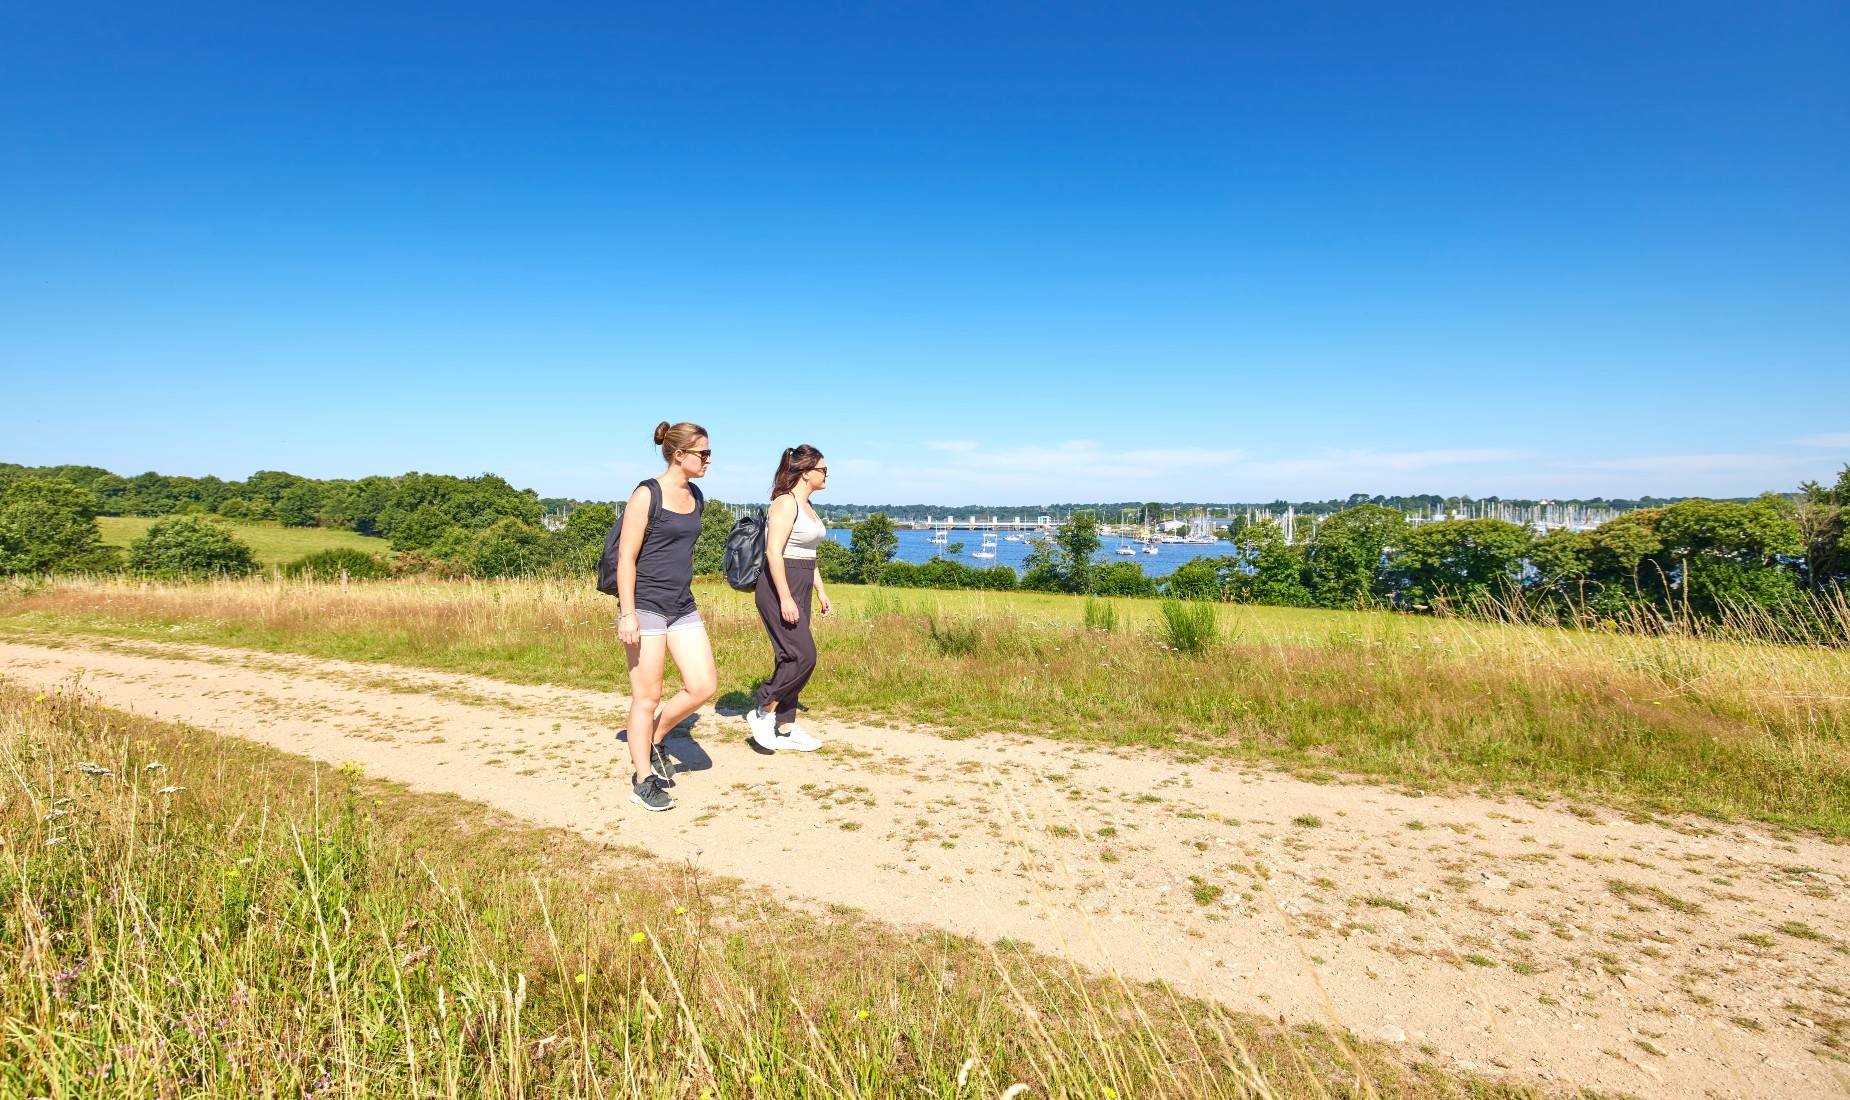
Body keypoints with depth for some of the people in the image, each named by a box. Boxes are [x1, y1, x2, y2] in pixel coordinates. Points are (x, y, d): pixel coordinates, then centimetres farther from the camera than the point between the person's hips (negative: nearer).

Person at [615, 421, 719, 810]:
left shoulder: (696, 496, 10)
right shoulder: (647, 494, -12)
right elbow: (626, 557, -14)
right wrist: (627, 615, -18)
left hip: (682, 608, 7)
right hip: (645, 607, -7)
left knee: (703, 686, 0)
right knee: (647, 697, 2)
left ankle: (653, 741, 24)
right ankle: (642, 782, 17)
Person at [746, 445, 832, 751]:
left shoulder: (806, 506, 16)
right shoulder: (785, 503, -14)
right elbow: (774, 552, -21)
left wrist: (821, 591, 20)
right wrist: (785, 598, -25)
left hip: (799, 589, 10)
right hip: (779, 587, -10)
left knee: (790, 658, 10)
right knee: (802, 656, -12)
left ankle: (784, 728, 17)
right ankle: (762, 712, 2)